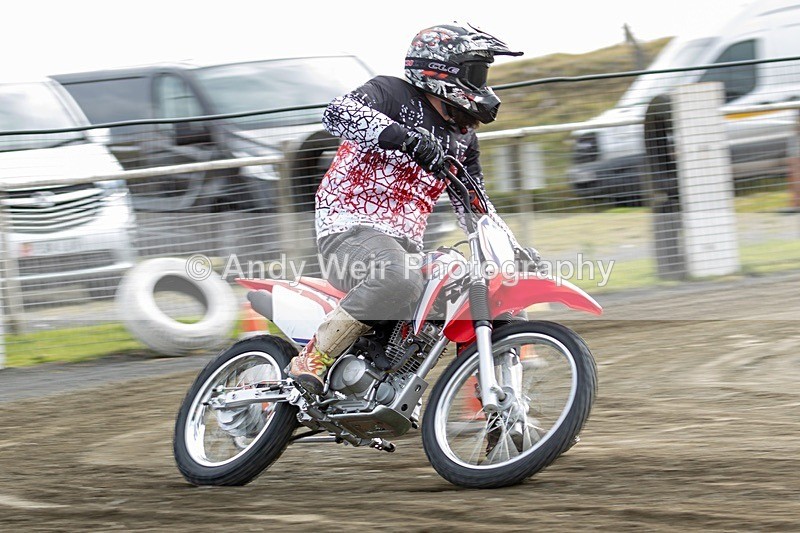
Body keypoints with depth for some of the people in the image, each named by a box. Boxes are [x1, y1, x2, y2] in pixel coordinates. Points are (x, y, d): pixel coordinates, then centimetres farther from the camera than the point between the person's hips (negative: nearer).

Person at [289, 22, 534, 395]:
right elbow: (338, 112, -26)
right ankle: (313, 358, -30)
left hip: (404, 244, 9)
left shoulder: (462, 137, 18)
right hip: (350, 228, -8)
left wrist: (514, 249, 12)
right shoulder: (393, 94, -5)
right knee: (399, 280, -39)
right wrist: (404, 137, -39)